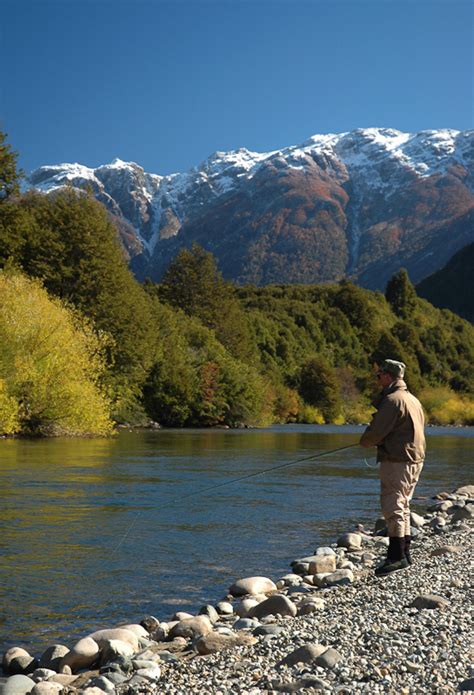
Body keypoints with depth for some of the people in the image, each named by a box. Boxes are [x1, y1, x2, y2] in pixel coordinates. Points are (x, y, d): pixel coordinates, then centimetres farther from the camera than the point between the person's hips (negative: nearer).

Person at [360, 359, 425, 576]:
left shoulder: (392, 400, -15)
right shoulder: (413, 399, 16)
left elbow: (376, 432, -18)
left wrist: (365, 441, 5)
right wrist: (376, 441, 16)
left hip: (396, 461, -10)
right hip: (415, 460, 10)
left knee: (392, 507, -7)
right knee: (402, 506, 16)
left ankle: (396, 556, -8)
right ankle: (404, 553, 22)